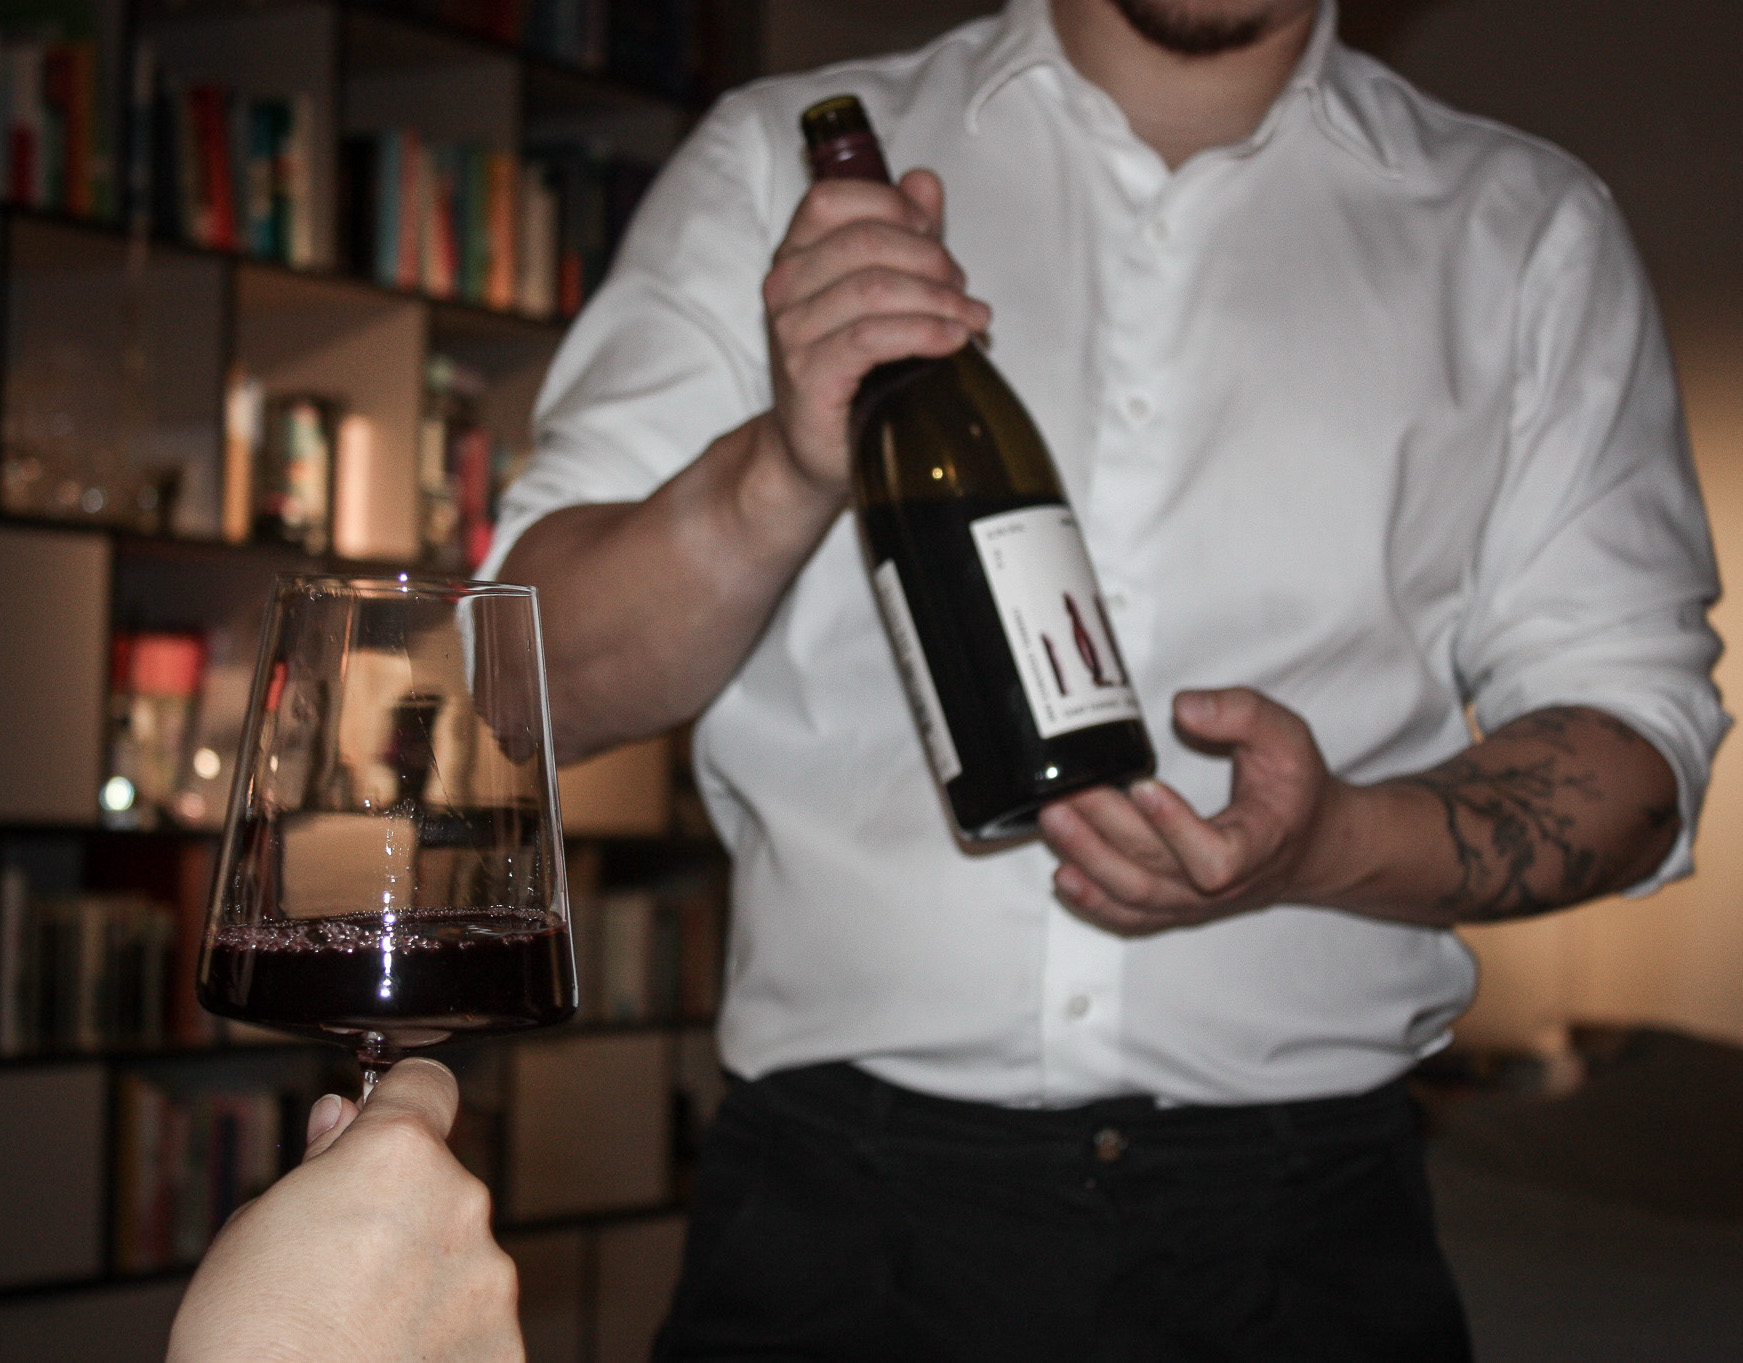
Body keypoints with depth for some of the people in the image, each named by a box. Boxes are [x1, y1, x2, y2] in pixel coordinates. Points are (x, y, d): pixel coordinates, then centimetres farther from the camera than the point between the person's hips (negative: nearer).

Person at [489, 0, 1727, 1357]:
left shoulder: (1529, 235, 6)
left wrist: (1335, 845, -17)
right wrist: (783, 474, -22)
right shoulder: (780, 167, 4)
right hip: (841, 1210, 0)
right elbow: (545, 688, -2)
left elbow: (1636, 737, 3)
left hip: (1298, 1240, 1)